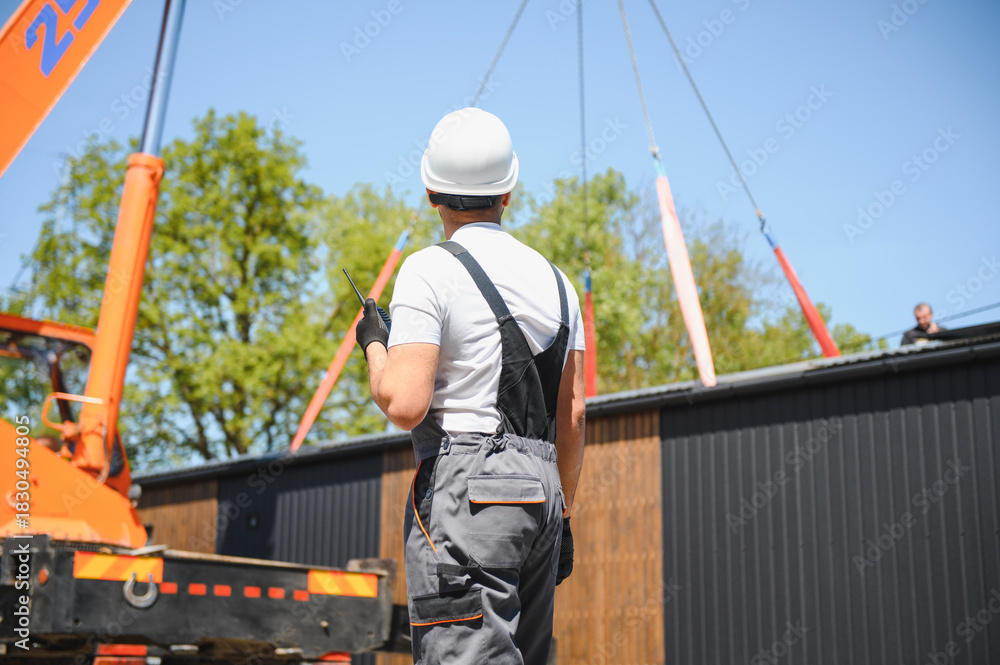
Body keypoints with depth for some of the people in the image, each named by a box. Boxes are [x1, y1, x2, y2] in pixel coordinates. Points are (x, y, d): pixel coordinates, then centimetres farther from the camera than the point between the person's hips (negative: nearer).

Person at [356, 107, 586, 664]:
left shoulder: (430, 270, -7)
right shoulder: (554, 278, 13)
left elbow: (405, 404, -16)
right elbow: (573, 416, 14)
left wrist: (375, 345, 3)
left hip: (467, 491, -7)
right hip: (542, 489, 7)